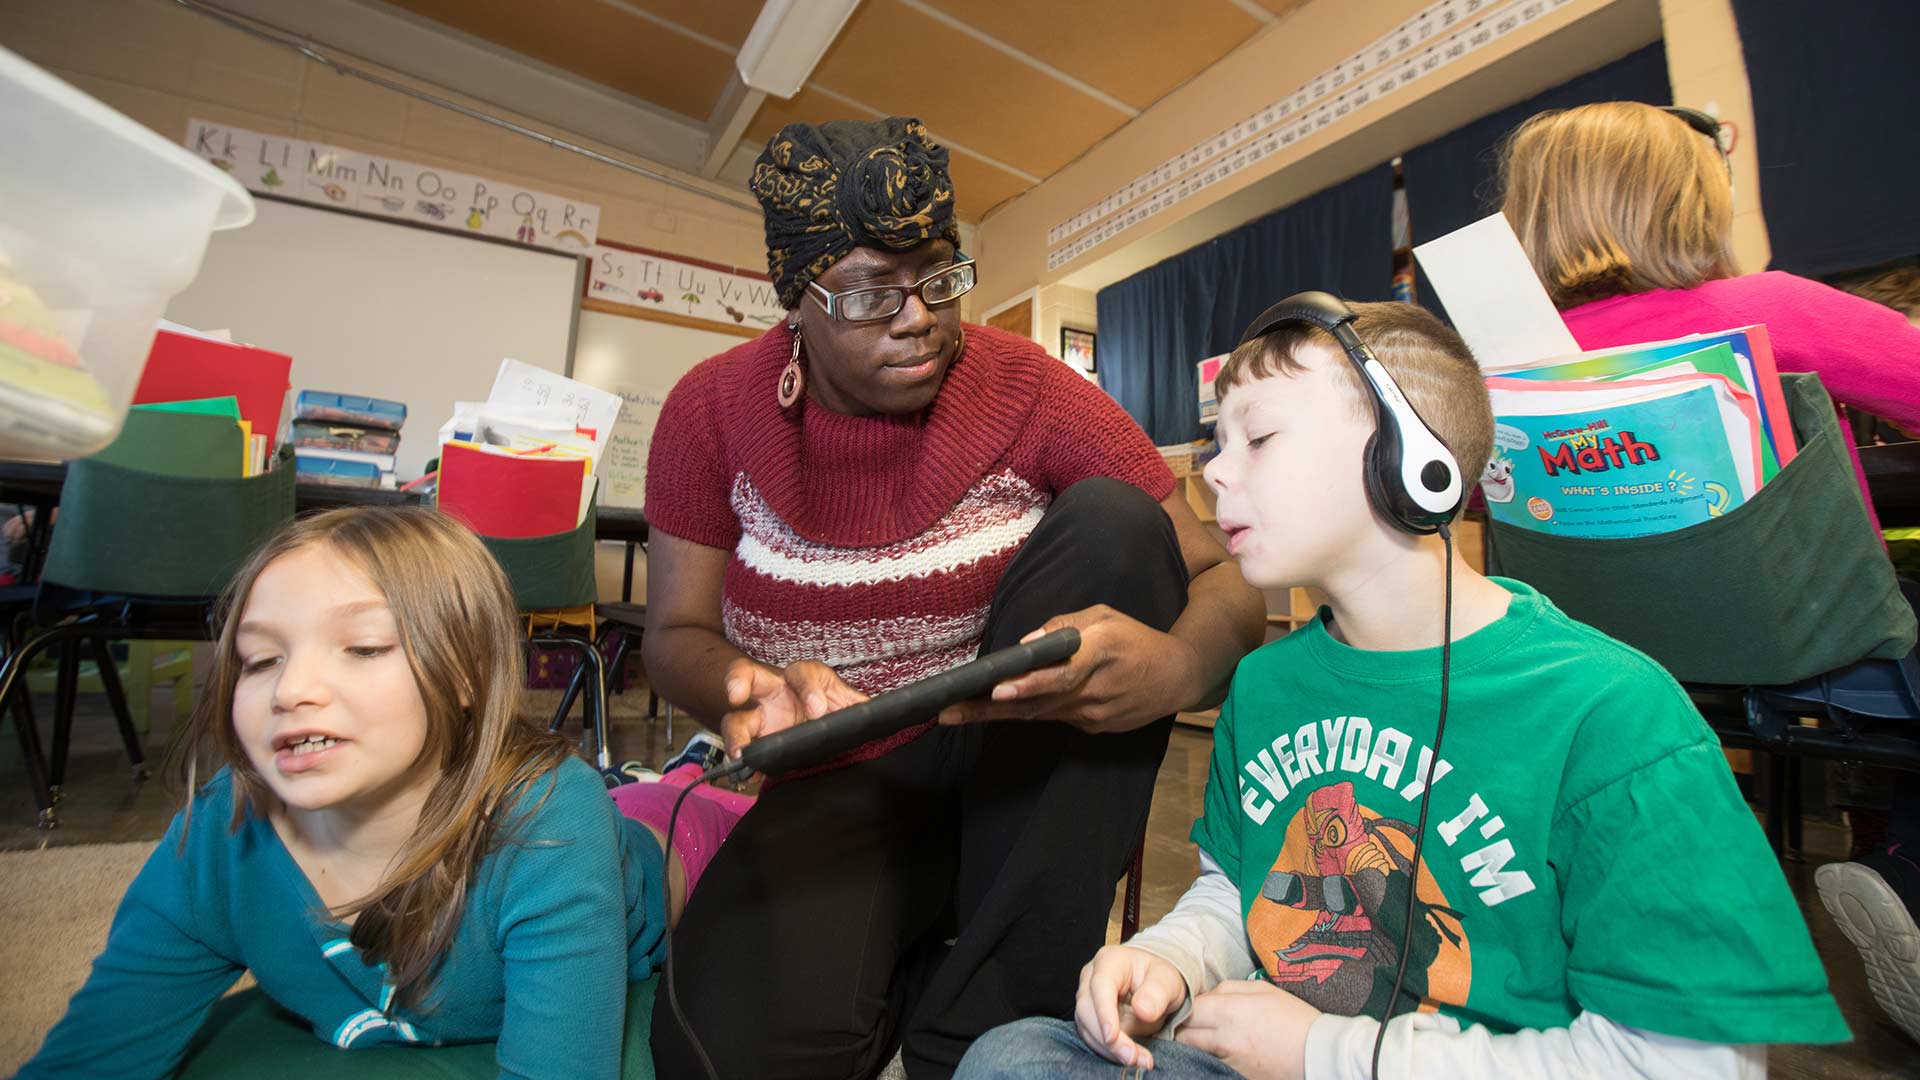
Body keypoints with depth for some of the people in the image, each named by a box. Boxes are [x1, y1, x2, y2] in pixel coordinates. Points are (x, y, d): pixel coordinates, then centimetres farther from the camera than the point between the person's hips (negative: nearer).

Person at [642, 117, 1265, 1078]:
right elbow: (676, 633, 0)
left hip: (1021, 774, 1)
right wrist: (751, 688, -25)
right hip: (841, 785, 0)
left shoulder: (1029, 391, -10)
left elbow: (1225, 578, -9)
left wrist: (1178, 666, -34)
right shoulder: (715, 410, -4)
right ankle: (908, 970, 9)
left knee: (1112, 523, -25)